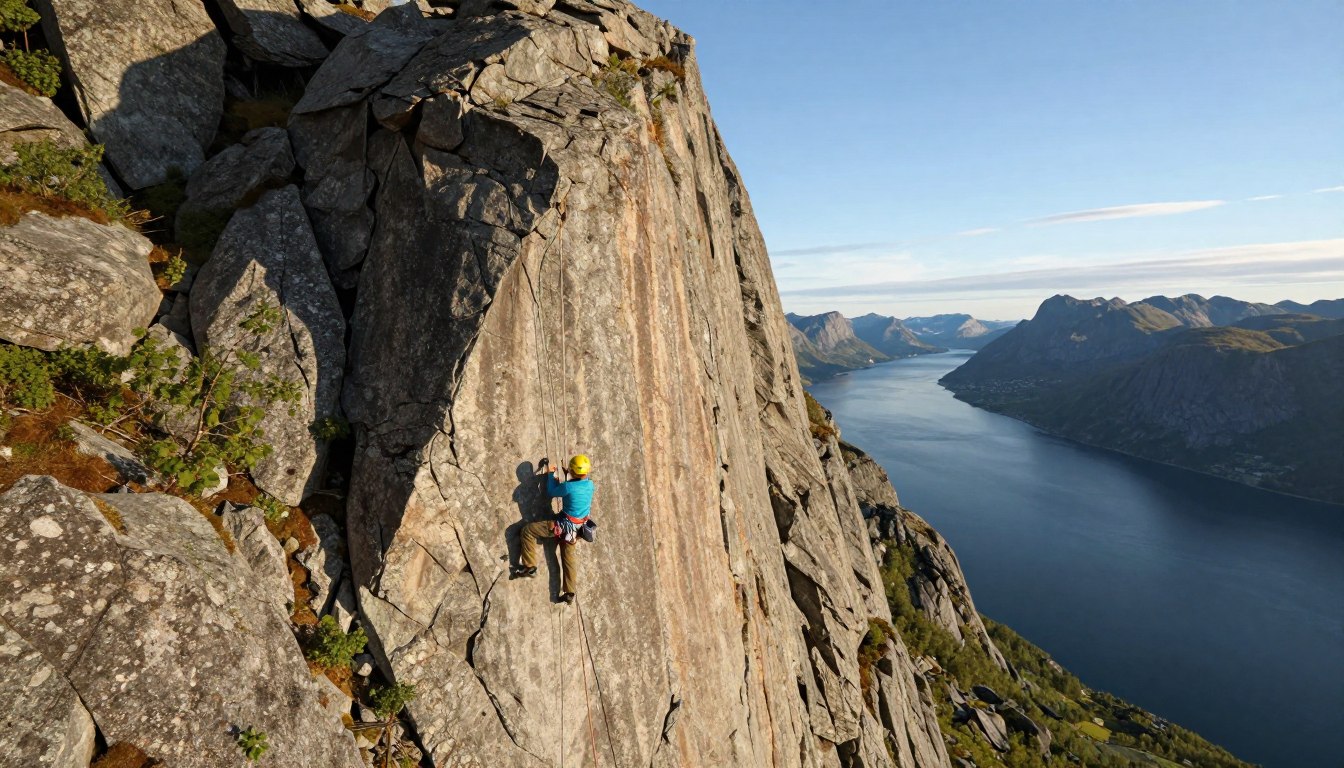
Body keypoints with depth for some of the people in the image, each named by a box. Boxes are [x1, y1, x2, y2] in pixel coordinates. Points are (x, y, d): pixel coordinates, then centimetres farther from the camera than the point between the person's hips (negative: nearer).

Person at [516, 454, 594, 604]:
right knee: (570, 558, 19)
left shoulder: (568, 486, -23)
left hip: (564, 524, -7)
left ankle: (530, 567, 2)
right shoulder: (590, 485, -5)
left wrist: (553, 475, 9)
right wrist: (566, 474, 19)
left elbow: (551, 492, -4)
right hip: (576, 528, 7)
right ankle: (570, 593, 22)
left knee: (528, 530, 0)